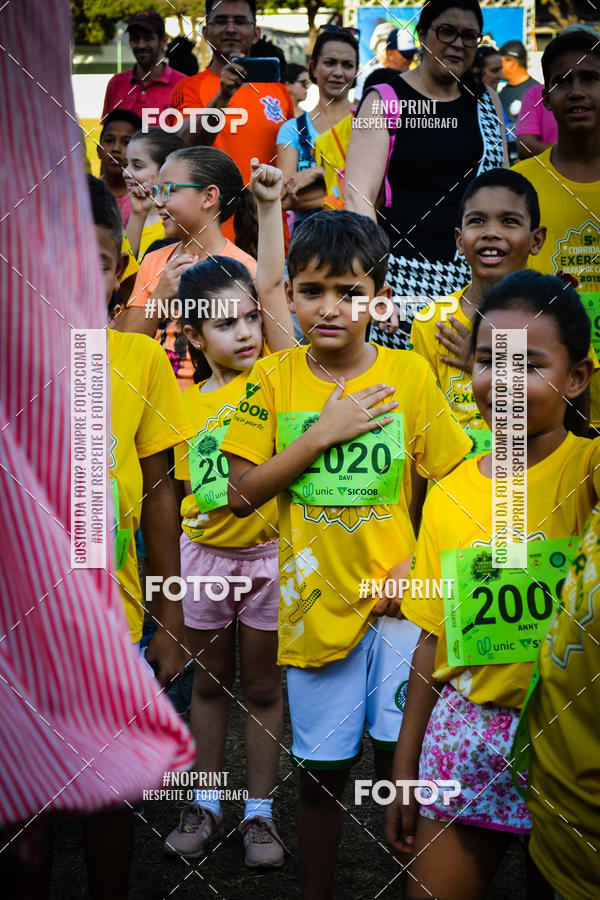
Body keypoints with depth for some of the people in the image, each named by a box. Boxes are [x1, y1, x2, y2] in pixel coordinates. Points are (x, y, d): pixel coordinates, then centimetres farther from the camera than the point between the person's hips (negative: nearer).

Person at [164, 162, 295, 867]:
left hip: (268, 551, -2)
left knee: (263, 684, 9)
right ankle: (206, 802, 28)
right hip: (204, 553, 2)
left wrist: (270, 203, -20)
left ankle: (259, 810, 21)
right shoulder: (186, 401, 0)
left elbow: (272, 285, -16)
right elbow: (180, 487, 6)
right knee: (210, 681, 15)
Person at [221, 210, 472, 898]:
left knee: (400, 758, -1)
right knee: (322, 770, 9)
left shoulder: (409, 375, -4)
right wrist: (322, 433, -14)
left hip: (396, 602, -1)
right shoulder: (275, 378, -2)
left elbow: (452, 486, 2)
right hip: (316, 602, 1)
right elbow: (243, 493, -6)